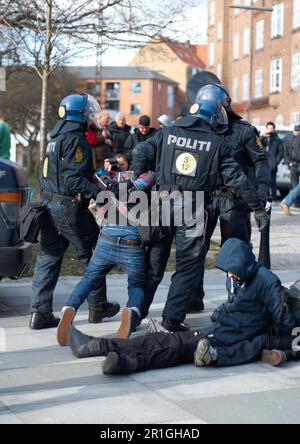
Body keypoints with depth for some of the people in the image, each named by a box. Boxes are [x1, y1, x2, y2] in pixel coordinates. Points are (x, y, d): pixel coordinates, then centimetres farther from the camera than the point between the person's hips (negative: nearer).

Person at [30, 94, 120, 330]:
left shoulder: (56, 137, 15)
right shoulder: (76, 140, -14)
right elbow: (74, 179, -22)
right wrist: (101, 194, -25)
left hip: (49, 203, 9)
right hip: (70, 209, -9)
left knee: (48, 257, 7)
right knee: (92, 257, 7)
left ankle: (40, 312, 4)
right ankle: (98, 307, 17)